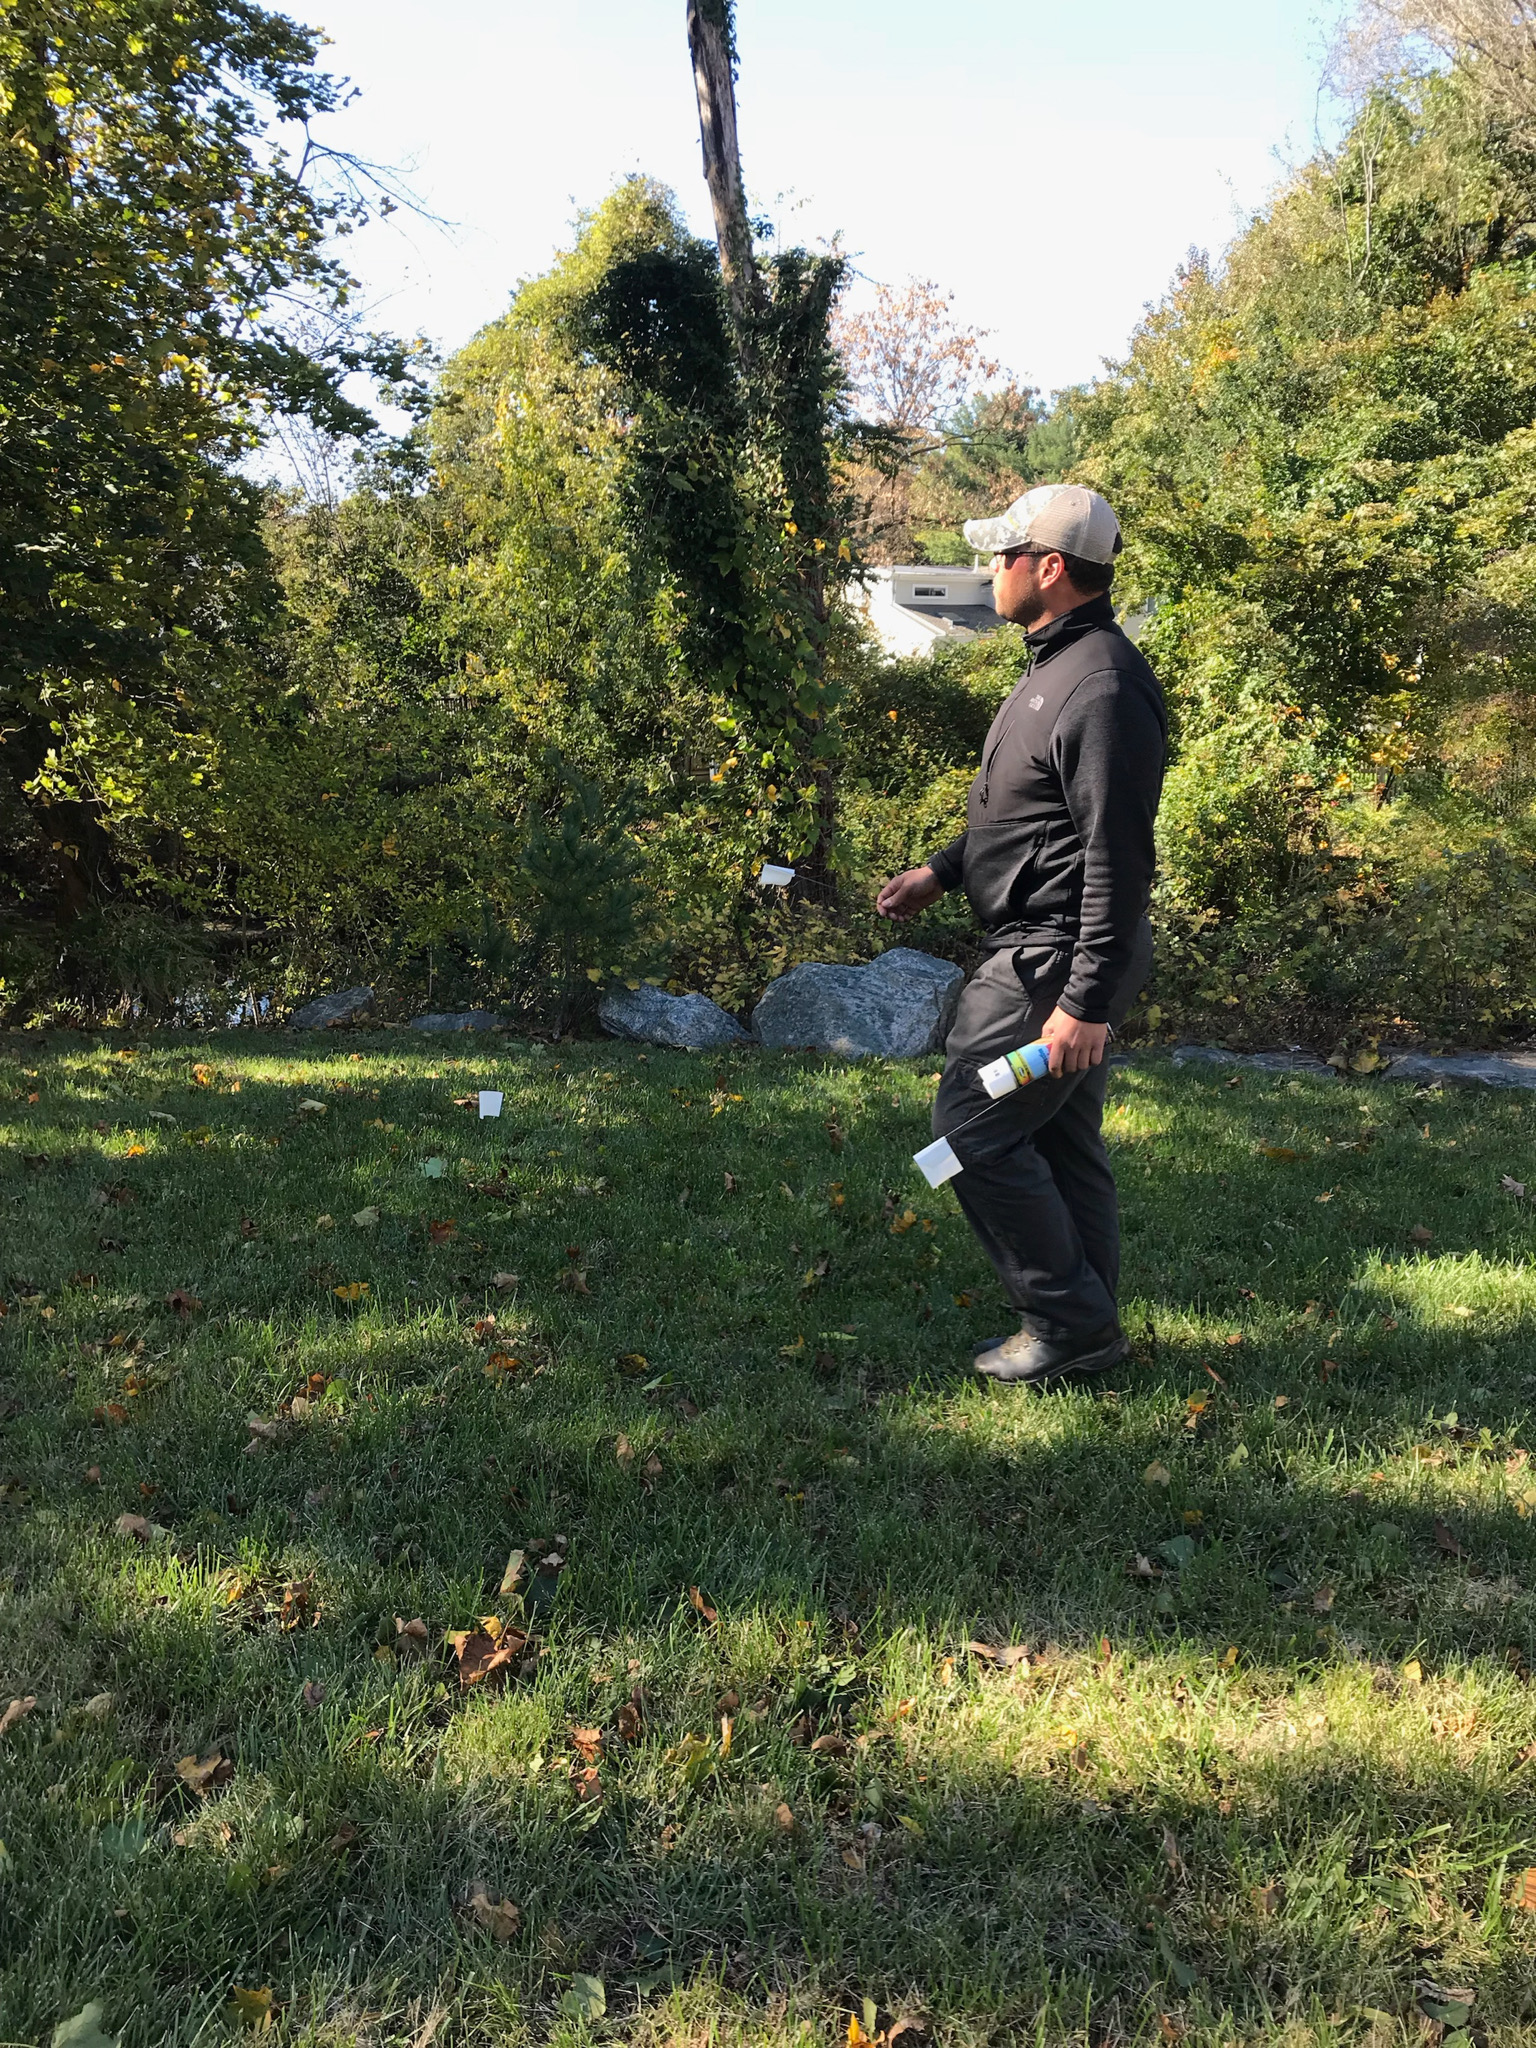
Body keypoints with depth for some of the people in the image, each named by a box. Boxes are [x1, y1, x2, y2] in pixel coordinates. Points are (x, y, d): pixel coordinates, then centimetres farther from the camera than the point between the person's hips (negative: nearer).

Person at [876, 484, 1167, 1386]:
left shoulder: (1103, 686, -20)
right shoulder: (1056, 667, 14)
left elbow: (1118, 857, -24)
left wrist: (1087, 1000, -24)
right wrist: (941, 872, 21)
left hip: (1057, 959, -11)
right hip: (1040, 949, 11)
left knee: (975, 1133, -5)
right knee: (1061, 1143, 15)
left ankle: (1069, 1318, 7)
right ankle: (1084, 1328, 26)